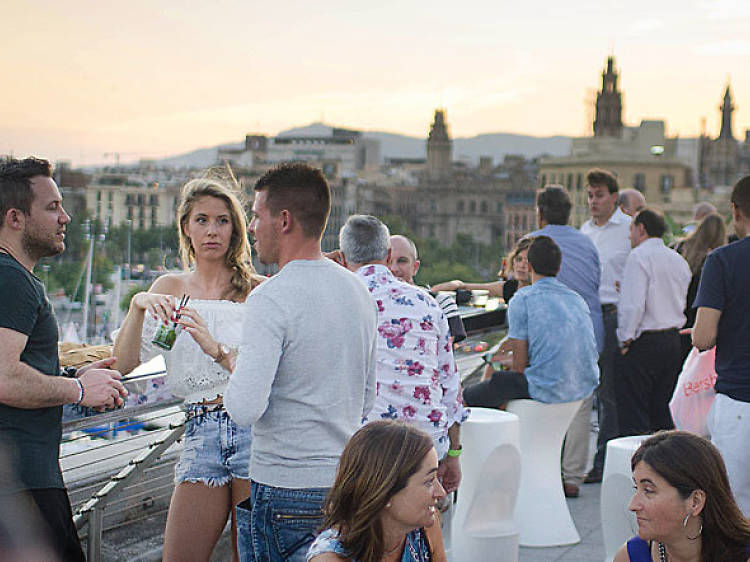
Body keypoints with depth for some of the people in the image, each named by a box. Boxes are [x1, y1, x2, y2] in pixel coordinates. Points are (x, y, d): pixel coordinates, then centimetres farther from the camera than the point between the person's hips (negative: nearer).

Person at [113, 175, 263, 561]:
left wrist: (217, 349, -23)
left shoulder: (258, 290, 1)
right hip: (200, 434, 3)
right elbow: (124, 363, 3)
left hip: (253, 430, -3)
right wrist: (138, 305, -12)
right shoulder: (169, 288, 13)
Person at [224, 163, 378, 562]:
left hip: (285, 488, -7)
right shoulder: (358, 292, 8)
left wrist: (231, 365, -4)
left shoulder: (270, 298, -16)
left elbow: (245, 409, -23)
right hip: (347, 484, 7)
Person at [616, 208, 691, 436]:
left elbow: (633, 305, -19)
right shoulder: (679, 260, 14)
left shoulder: (639, 256, -11)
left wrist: (625, 341, -12)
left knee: (633, 417, -5)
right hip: (673, 339, 8)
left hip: (644, 343, -8)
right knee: (662, 411, 14)